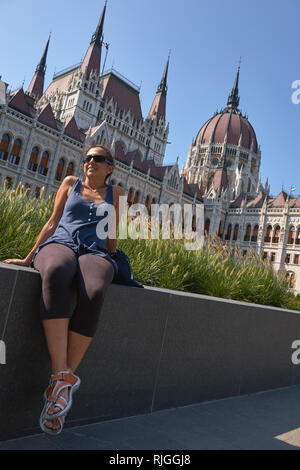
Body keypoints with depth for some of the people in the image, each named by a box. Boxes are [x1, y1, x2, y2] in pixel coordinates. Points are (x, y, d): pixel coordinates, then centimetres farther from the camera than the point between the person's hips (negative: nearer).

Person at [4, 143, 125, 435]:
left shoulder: (115, 193, 24)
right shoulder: (71, 183, 24)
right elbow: (53, 222, 19)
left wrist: (110, 265, 7)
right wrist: (28, 258, 13)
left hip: (95, 252, 0)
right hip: (60, 243, 0)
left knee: (93, 293, -38)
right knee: (55, 272, -40)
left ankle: (61, 381, -29)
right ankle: (62, 375, -41)